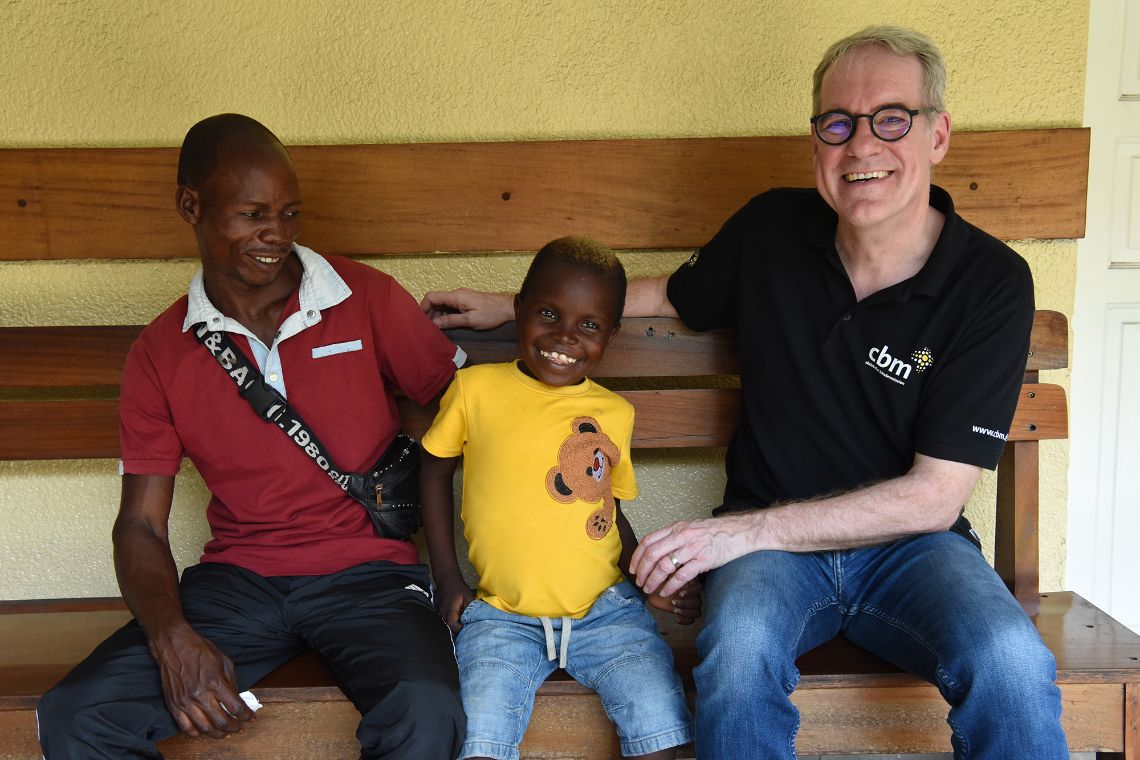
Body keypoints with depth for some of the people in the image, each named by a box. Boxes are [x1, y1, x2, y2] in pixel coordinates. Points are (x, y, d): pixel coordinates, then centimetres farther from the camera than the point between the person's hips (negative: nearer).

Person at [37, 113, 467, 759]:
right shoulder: (160, 355, 6)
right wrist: (172, 638, -14)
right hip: (236, 578, 2)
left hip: (366, 572, -2)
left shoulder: (369, 300, 1)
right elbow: (141, 523, 6)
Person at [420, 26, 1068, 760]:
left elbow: (934, 496, -13)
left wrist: (749, 528, -19)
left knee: (1011, 663, -33)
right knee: (741, 645, -34)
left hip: (909, 544, -1)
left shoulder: (992, 282, -9)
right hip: (773, 544, 1)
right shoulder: (773, 229, -1)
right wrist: (511, 306, 20)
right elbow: (670, 296, 21)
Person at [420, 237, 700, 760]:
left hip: (605, 612, 2)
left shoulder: (615, 413, 6)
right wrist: (447, 578, 6)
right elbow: (435, 469, 12)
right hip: (501, 616, -1)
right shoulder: (476, 388, -2)